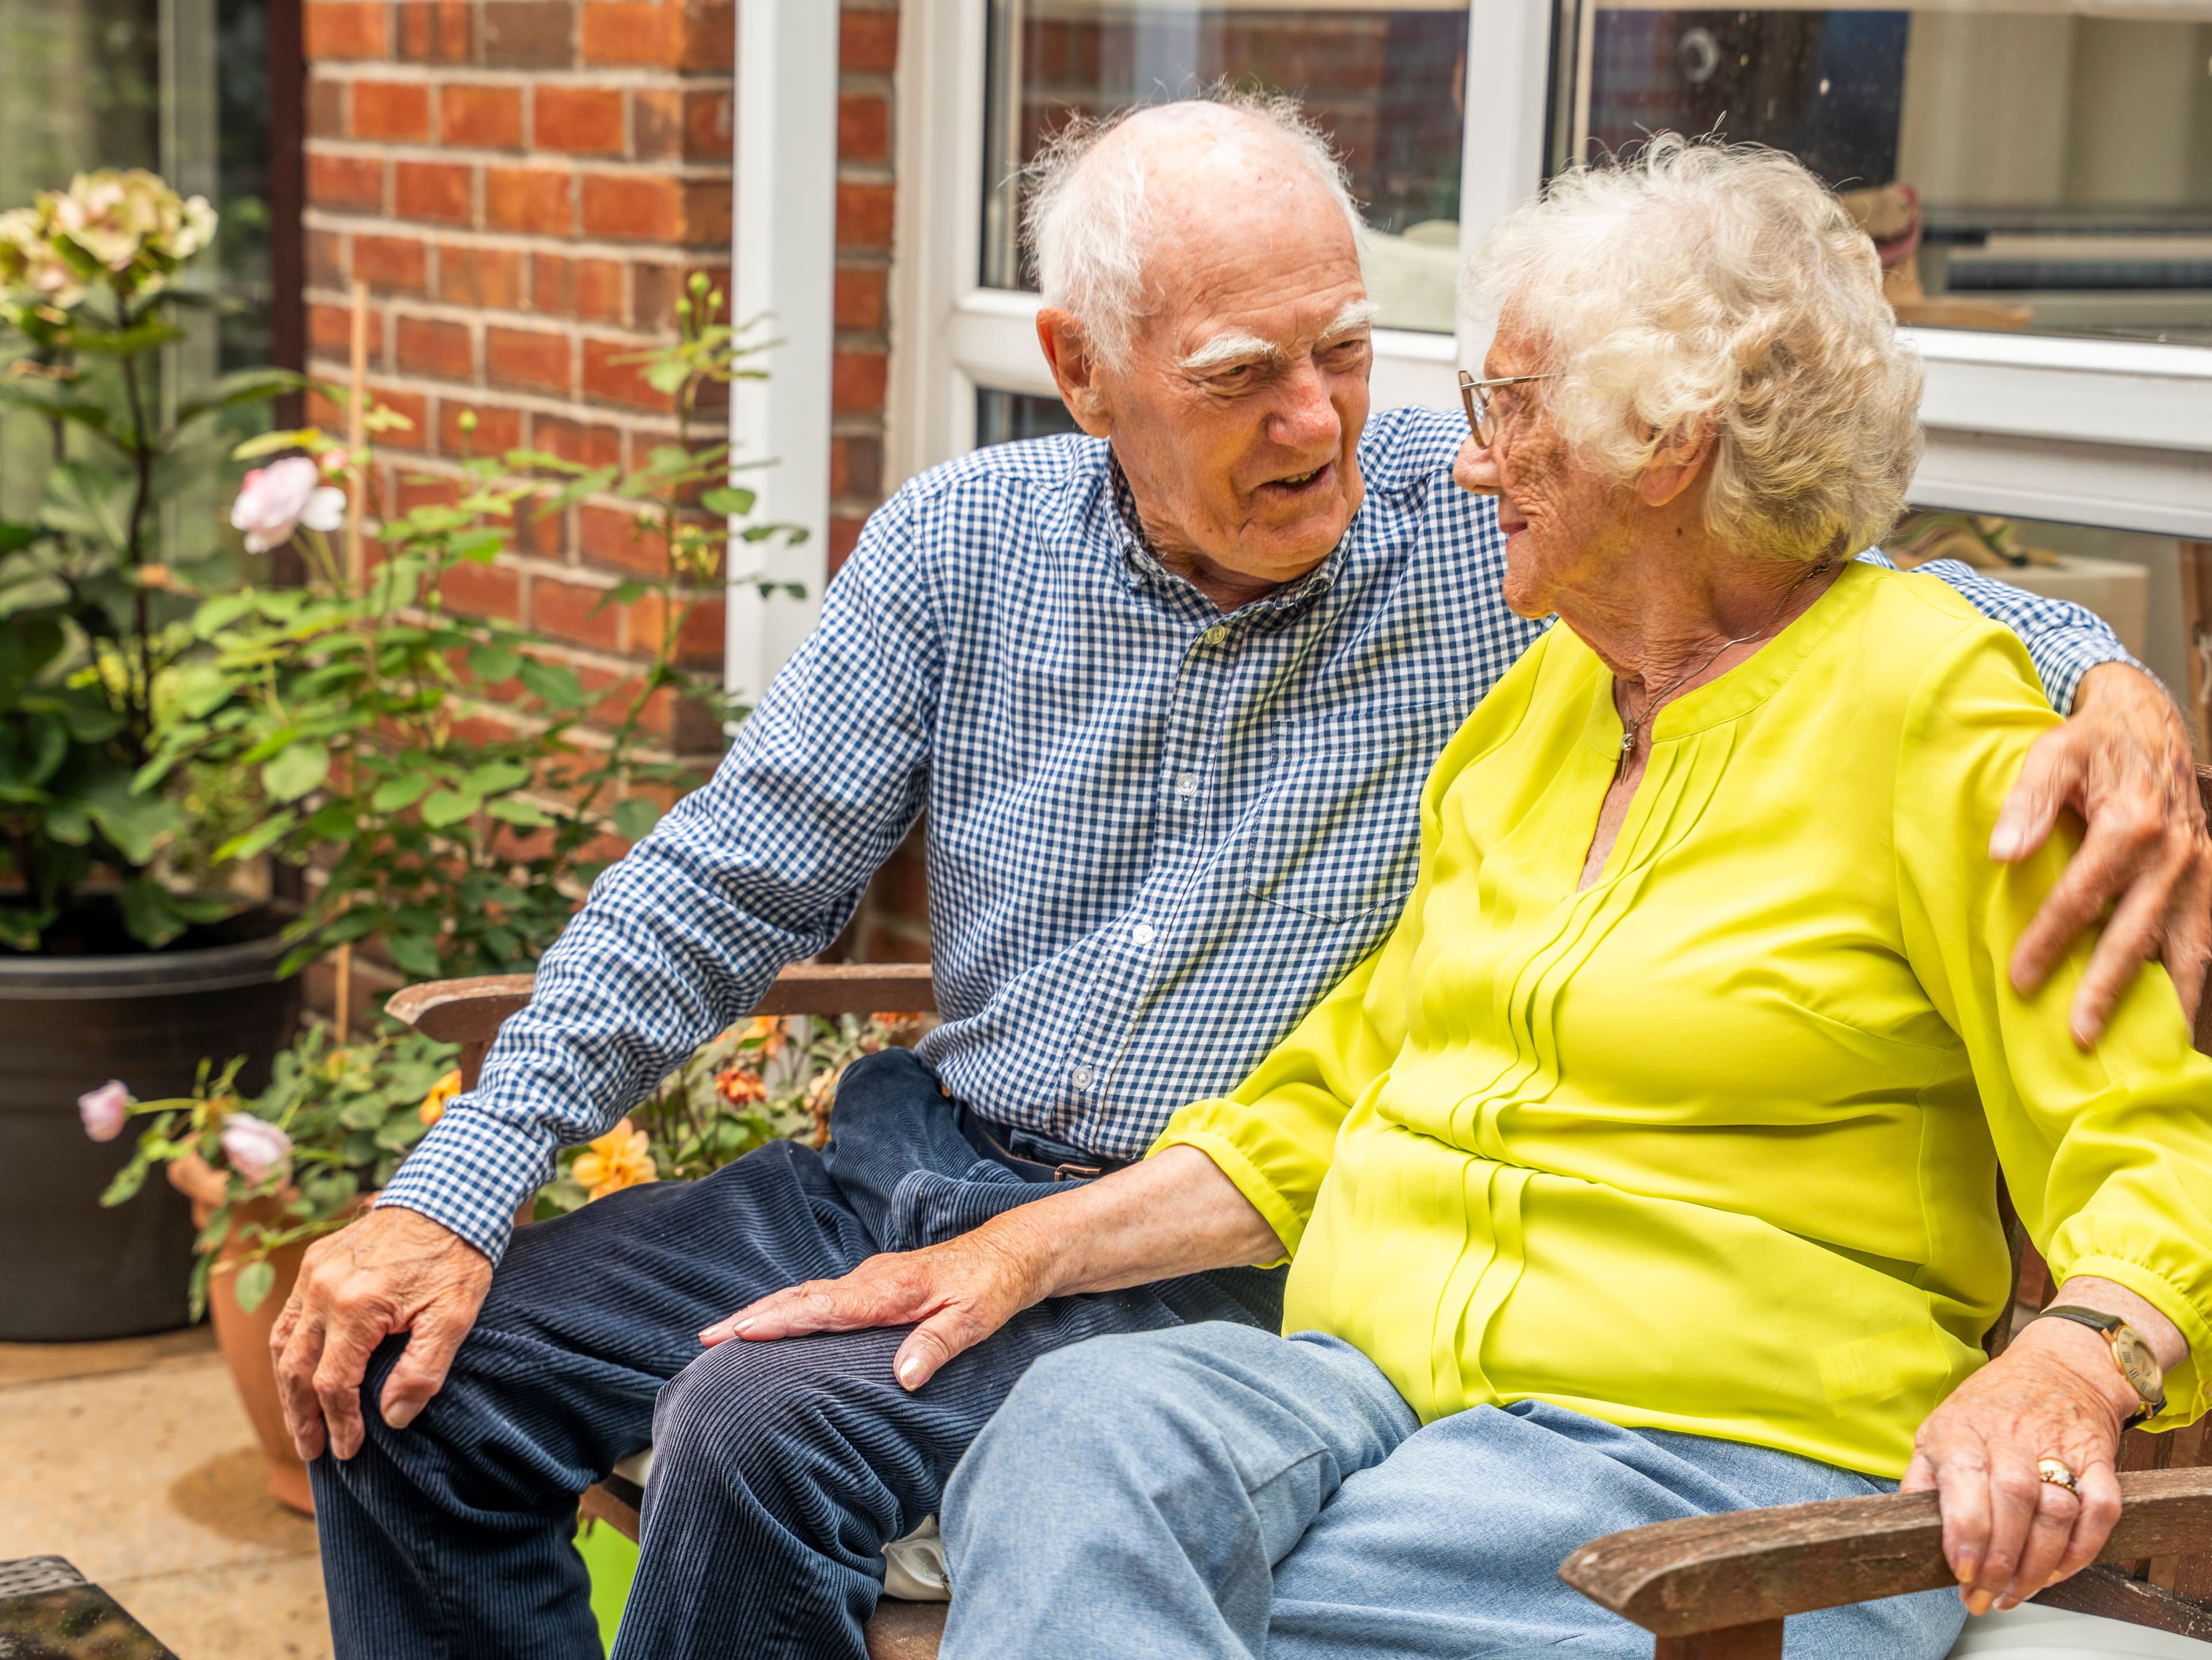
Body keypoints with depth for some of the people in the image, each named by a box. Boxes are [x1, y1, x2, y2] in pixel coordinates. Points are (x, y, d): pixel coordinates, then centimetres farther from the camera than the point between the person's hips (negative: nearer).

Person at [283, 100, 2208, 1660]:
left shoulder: (1486, 529, -7)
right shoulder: (966, 547, 2)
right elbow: (728, 886, 5)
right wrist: (456, 1190, -1)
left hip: (1216, 1247, -5)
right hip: (921, 1161, 5)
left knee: (760, 1431, -28)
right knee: (415, 1378, -4)